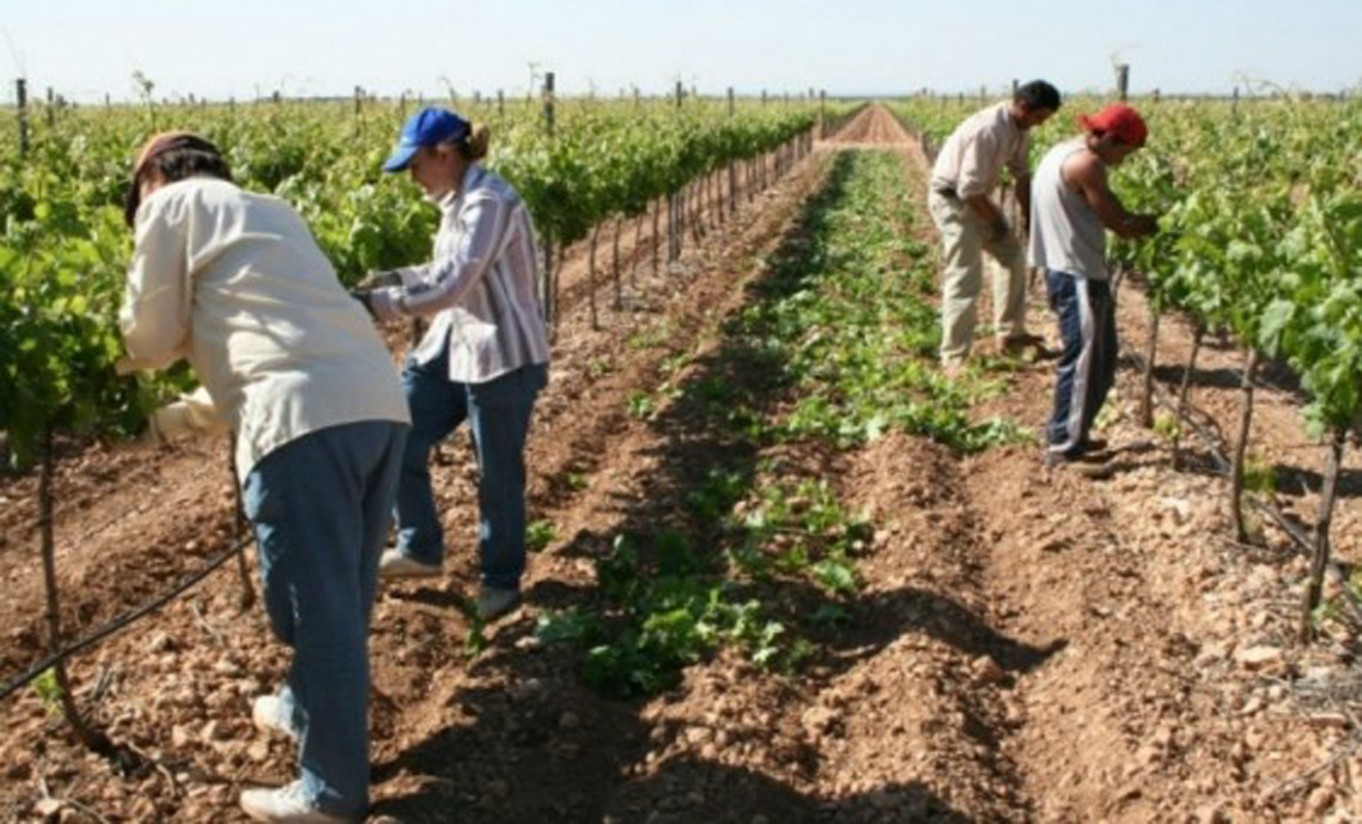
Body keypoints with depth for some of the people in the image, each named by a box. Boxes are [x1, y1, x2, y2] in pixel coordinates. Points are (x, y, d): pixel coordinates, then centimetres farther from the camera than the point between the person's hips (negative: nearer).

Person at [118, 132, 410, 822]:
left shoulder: (173, 204, 12)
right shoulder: (272, 212, 34)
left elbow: (151, 339, 15)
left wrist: (108, 366, 38)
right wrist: (169, 419, 40)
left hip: (306, 421, -8)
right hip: (379, 404, 8)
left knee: (319, 605, 2)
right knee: (342, 595, 23)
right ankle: (309, 710, 43)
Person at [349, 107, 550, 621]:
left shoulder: (489, 203, -21)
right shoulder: (457, 202, 8)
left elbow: (449, 286, -27)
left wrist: (373, 301, -23)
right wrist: (395, 277, 6)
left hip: (503, 356, -9)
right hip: (453, 345, 9)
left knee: (498, 473, 5)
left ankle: (501, 580, 24)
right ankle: (419, 550, 27)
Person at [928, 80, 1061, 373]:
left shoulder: (1020, 128, -2)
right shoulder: (988, 130, -30)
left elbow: (1021, 174, 9)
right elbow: (968, 189, -29)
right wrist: (996, 223, -15)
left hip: (976, 197, 10)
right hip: (951, 198, -10)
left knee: (1013, 257, 16)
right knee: (964, 279, -12)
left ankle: (1010, 334, 28)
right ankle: (954, 359, -6)